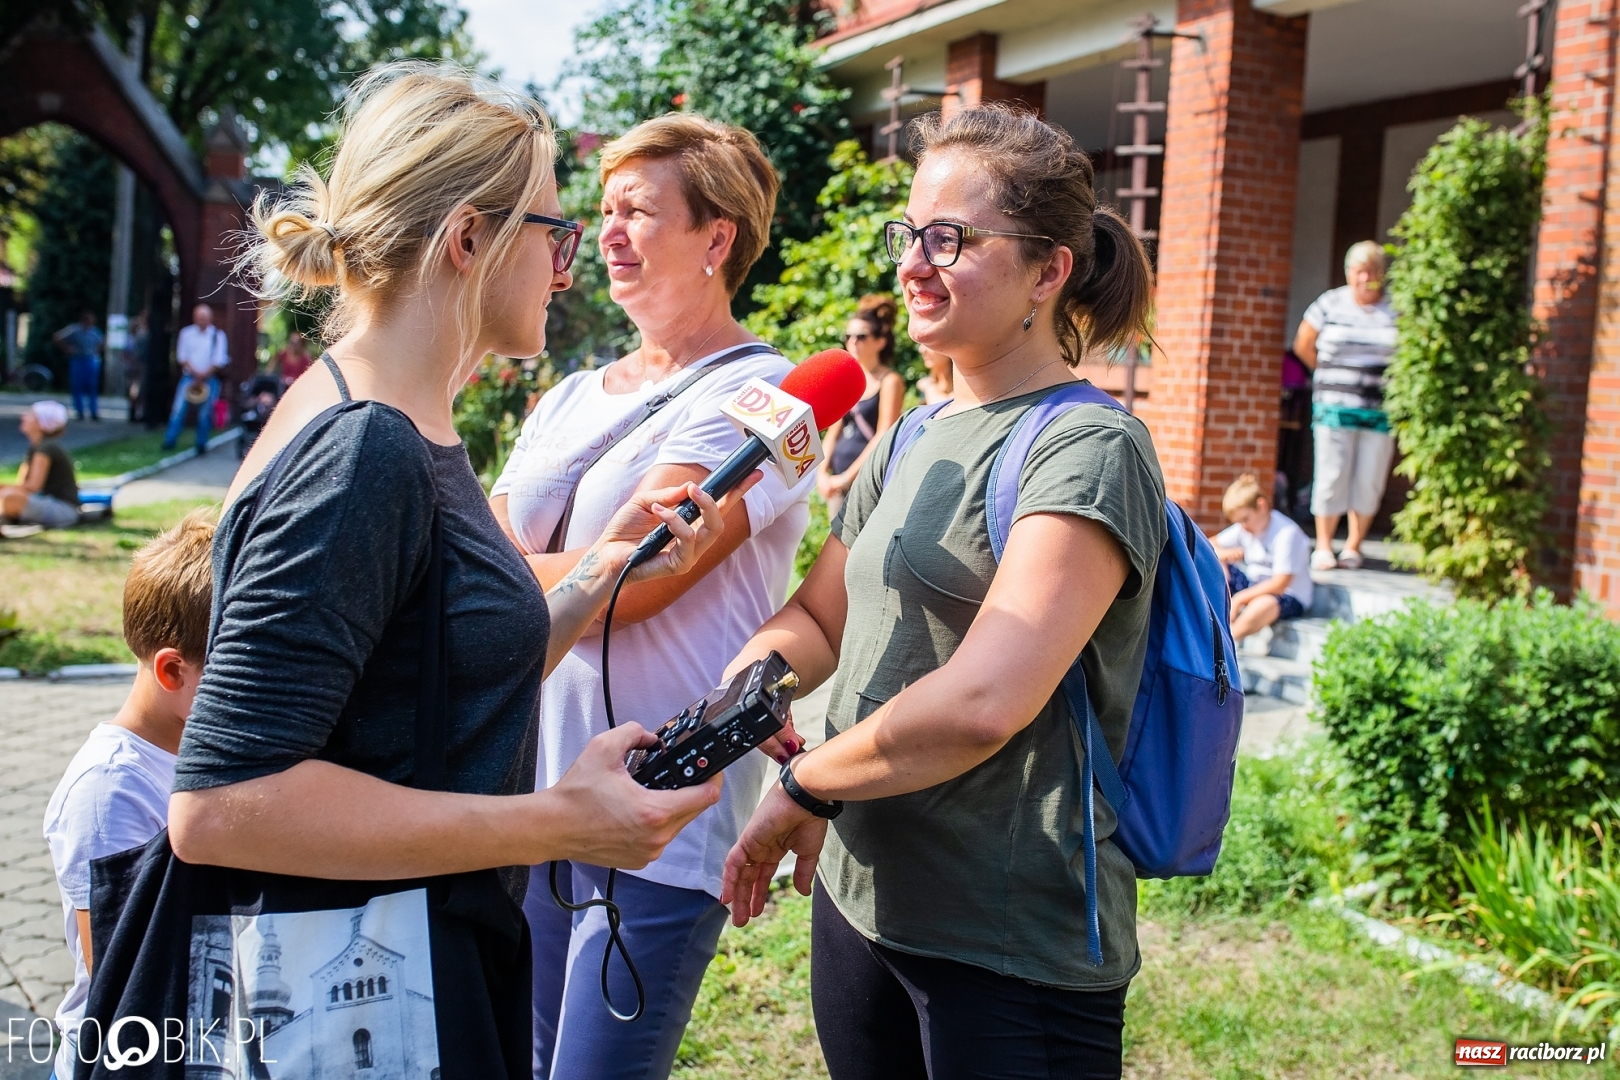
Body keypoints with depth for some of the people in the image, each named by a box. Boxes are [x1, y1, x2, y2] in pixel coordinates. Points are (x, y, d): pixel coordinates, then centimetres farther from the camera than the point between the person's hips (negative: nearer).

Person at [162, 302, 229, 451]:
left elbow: (219, 360, -4)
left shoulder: (218, 335, 0)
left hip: (209, 379, -1)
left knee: (204, 413, -1)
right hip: (189, 376, 1)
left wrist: (204, 376, -9)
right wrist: (195, 373, -9)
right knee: (178, 409, -8)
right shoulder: (186, 333, 5)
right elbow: (182, 356, 3)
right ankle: (170, 441, -5)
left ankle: (201, 444, 9)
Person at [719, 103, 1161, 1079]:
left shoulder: (1088, 451, -16)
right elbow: (819, 615, 14)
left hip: (1015, 951, -7)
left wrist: (805, 788, -13)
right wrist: (759, 673, -9)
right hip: (856, 901, 7)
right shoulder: (912, 441, 9)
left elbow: (980, 703, -27)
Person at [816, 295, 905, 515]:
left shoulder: (890, 381, -4)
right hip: (839, 480, 7)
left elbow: (883, 437, -12)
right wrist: (822, 471, 2)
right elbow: (834, 430, 16)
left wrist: (848, 476, -14)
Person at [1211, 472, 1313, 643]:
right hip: (1255, 586, 8)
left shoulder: (1287, 533, -20)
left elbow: (1279, 585, -24)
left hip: (1289, 597, -8)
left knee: (1262, 605, -42)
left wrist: (1239, 599, -25)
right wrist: (1223, 554, -18)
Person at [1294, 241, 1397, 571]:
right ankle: (1323, 546, 8)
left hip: (1379, 410, 0)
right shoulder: (1330, 304, 5)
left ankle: (1353, 545, 13)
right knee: (1331, 475, -1)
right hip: (1334, 406, 0)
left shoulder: (1396, 309, 3)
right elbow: (1303, 345, 14)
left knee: (1369, 479, 2)